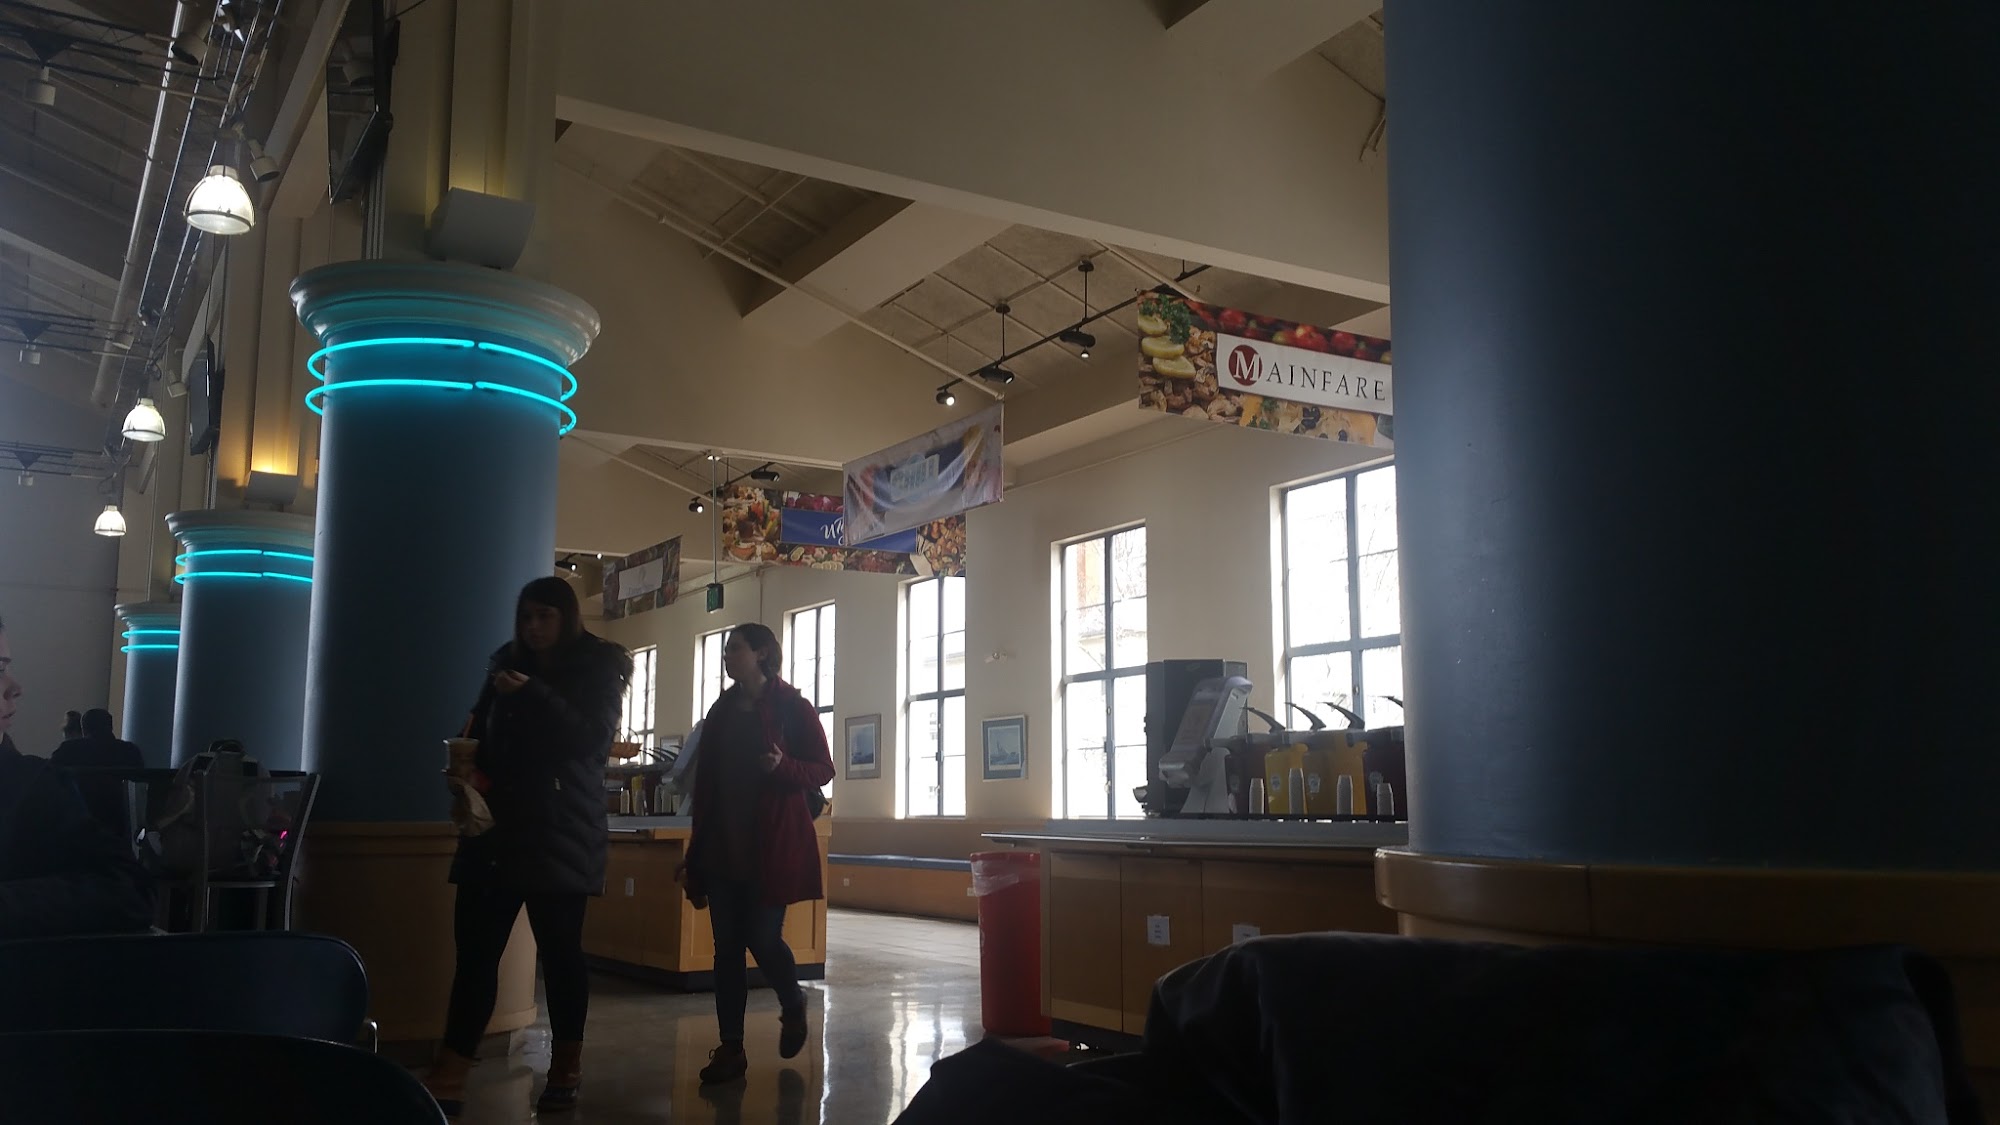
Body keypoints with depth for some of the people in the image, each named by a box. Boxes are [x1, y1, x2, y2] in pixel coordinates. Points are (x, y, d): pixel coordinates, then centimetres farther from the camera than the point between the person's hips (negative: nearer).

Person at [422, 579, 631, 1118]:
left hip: (560, 833, -4)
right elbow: (481, 735, 20)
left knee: (560, 949, 1)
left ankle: (566, 1067, 14)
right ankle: (449, 1075, -5)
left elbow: (592, 739, -12)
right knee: (475, 946, -4)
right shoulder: (508, 665, 15)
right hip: (497, 829, 4)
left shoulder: (597, 669, 2)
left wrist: (532, 694, -20)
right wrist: (470, 773, -1)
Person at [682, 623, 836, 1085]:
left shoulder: (793, 707, -5)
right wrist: (697, 848, 9)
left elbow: (823, 770, -5)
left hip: (773, 843, -5)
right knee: (727, 946, 3)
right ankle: (731, 1049, 9)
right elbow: (705, 782, 12)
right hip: (723, 844, 5)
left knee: (762, 938, -5)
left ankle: (793, 1008, 25)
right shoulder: (721, 711, 11)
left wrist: (783, 766, -25)